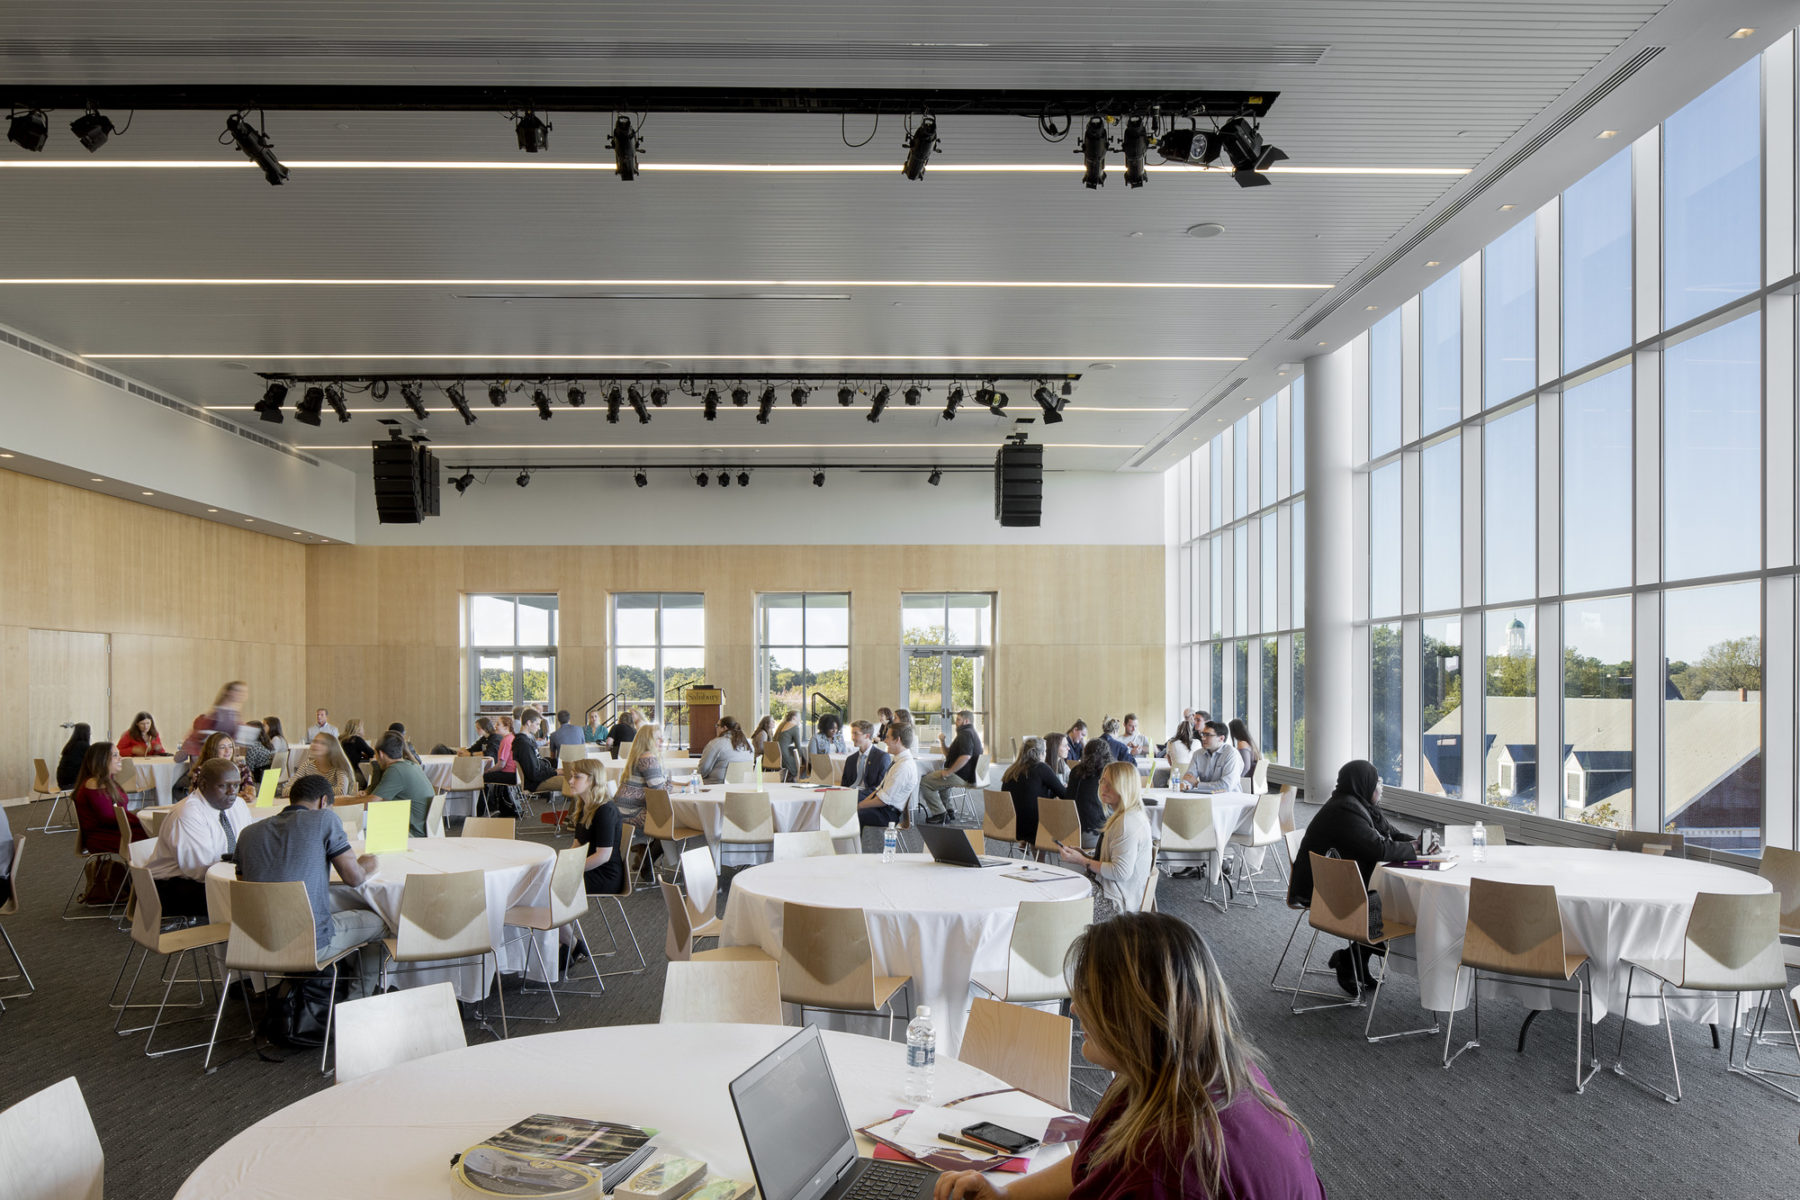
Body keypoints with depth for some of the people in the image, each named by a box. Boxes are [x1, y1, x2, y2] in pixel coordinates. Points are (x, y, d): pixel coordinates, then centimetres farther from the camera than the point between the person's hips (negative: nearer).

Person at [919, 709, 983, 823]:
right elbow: (949, 755, 25)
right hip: (965, 776, 11)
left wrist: (948, 772, -24)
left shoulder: (966, 734, -14)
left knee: (924, 783, -12)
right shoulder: (969, 733, 22)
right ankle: (947, 809, 24)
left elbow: (965, 756, -30)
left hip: (962, 777, -11)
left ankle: (940, 814, -12)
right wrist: (942, 742, 8)